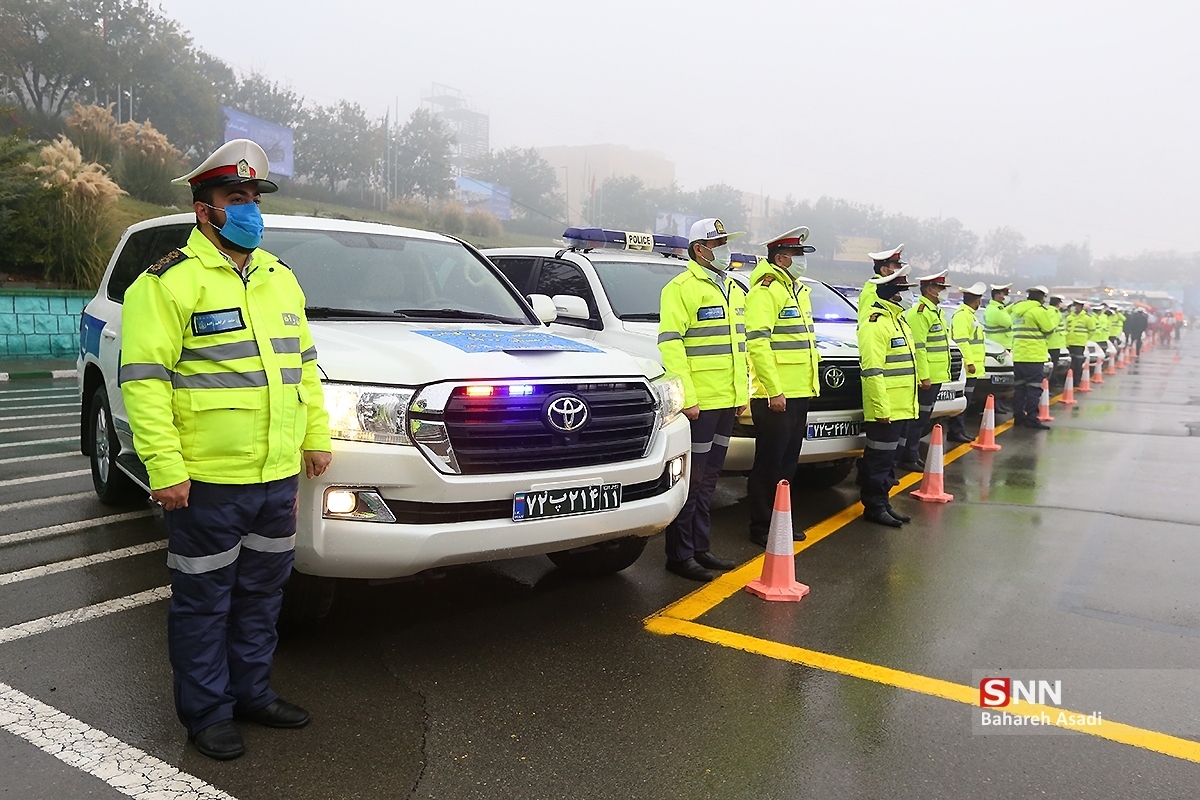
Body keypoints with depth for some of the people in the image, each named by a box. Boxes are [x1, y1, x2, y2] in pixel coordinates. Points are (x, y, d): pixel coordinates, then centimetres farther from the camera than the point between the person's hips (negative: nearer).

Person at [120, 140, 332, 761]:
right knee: (205, 603, 7)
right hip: (208, 481, -6)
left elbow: (302, 365, 20)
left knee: (262, 594, 17)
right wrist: (164, 468, -18)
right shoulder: (170, 282, -8)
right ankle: (207, 713, 24)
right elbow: (144, 380, -13)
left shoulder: (279, 278, 14)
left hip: (277, 476, 7)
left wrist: (316, 436, 15)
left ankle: (252, 692, 34)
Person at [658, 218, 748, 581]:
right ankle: (680, 555, 6)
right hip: (699, 401, -8)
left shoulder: (734, 291, 19)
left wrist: (743, 393, 18)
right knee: (691, 480, -3)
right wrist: (686, 397, -21)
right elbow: (670, 344, -16)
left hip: (727, 401, 8)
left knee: (708, 479, 14)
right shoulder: (682, 288, -8)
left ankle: (700, 547, 24)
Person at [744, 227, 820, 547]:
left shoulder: (798, 290, 19)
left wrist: (809, 383, 20)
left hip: (799, 392, 9)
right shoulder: (765, 290, -12)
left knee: (788, 461, 14)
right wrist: (774, 390, -23)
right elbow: (757, 342, -20)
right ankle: (761, 527, 8)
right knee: (769, 463, -2)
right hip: (775, 395, -9)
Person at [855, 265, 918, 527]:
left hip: (902, 407, 10)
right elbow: (872, 371, -21)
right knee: (879, 459, -2)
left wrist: (909, 403, 20)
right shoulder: (875, 322, -14)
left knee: (890, 457, 15)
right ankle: (874, 507, 7)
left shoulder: (898, 318, 17)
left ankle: (883, 502, 25)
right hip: (885, 409, -10)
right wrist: (881, 409, -24)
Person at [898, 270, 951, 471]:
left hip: (935, 377, 10)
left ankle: (913, 455, 22)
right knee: (917, 419, -5)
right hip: (925, 378, -10)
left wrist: (942, 372, 20)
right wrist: (924, 376, -23)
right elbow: (918, 347, -20)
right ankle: (907, 458, 1)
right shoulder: (919, 313, -14)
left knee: (923, 419, 14)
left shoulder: (936, 311, 18)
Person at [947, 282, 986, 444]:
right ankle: (955, 431, -6)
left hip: (972, 369, 10)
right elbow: (961, 341, -20)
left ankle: (960, 430, 16)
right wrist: (969, 362, -24)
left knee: (966, 401, 12)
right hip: (966, 368, -10)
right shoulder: (962, 315, -12)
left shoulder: (969, 314, 21)